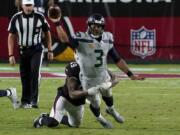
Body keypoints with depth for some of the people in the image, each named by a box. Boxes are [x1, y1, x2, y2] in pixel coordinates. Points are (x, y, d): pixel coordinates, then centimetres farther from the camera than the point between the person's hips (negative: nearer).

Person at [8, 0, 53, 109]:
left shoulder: (40, 17, -7)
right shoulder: (16, 18, -6)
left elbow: (47, 33, 6)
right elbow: (11, 36, 0)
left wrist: (50, 51, 5)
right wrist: (11, 55, -5)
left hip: (36, 50, -2)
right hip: (23, 51, 2)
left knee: (35, 72, -18)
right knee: (24, 76, 5)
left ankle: (34, 101, -20)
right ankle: (25, 101, 17)